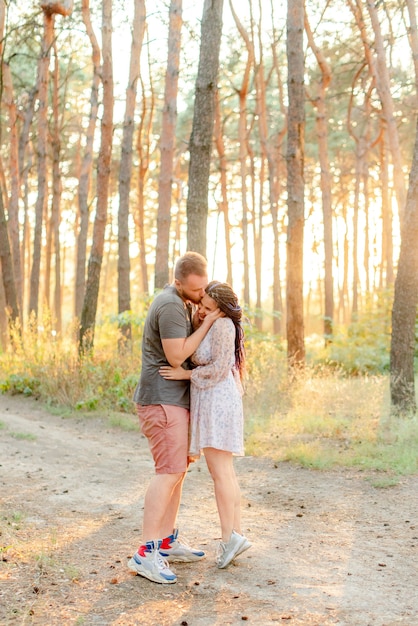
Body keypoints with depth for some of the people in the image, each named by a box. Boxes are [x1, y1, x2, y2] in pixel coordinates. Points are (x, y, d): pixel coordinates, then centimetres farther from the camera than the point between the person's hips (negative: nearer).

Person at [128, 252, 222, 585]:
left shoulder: (180, 301, 15)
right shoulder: (171, 305, -18)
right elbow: (176, 356, -21)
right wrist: (207, 323, -16)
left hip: (174, 399, 10)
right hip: (163, 399, -10)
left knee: (178, 469, 12)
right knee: (169, 471, -15)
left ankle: (168, 541, 18)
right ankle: (147, 553, -16)